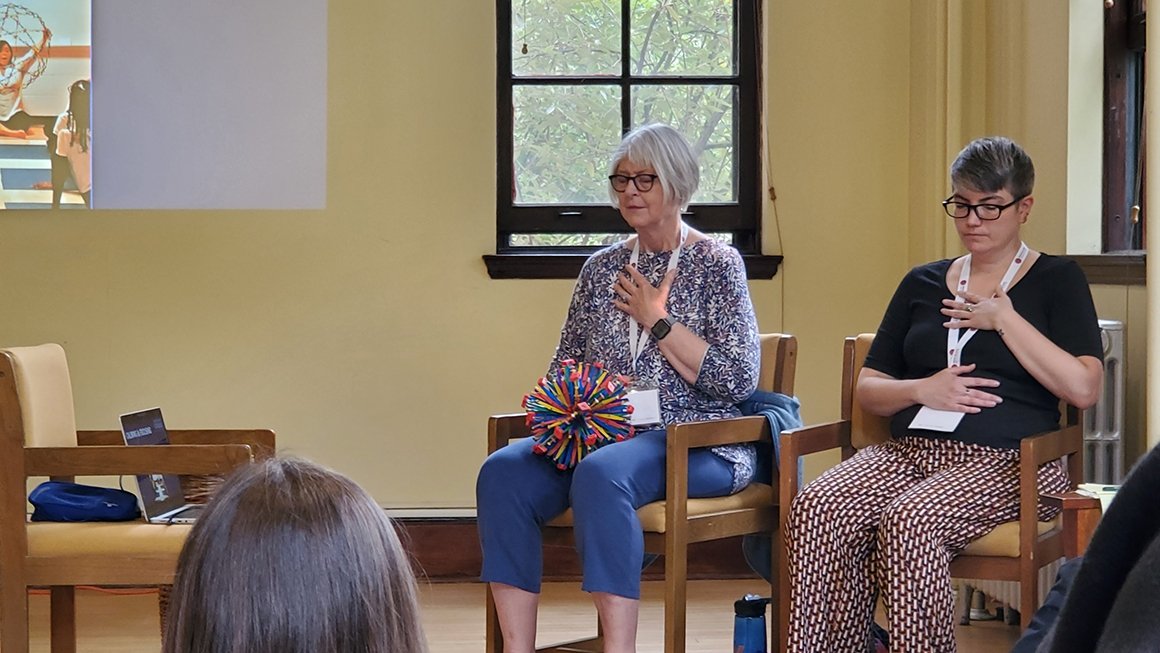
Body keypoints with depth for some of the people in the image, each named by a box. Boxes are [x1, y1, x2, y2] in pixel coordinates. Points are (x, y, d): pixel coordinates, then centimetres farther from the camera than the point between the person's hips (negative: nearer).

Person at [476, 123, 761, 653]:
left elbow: (738, 380, -7)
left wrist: (657, 321, -6)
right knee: (503, 471, -24)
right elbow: (561, 369, 23)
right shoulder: (601, 269, 18)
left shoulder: (716, 265, 3)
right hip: (605, 435, 5)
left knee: (601, 473, -37)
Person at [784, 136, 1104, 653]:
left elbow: (1083, 388, -5)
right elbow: (867, 390, 21)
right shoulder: (923, 283, 22)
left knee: (910, 520, -36)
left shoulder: (1056, 281, 9)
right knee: (816, 510, -28)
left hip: (1004, 461, -4)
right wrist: (922, 390, 0)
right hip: (909, 450, 4)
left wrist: (1004, 319, -4)